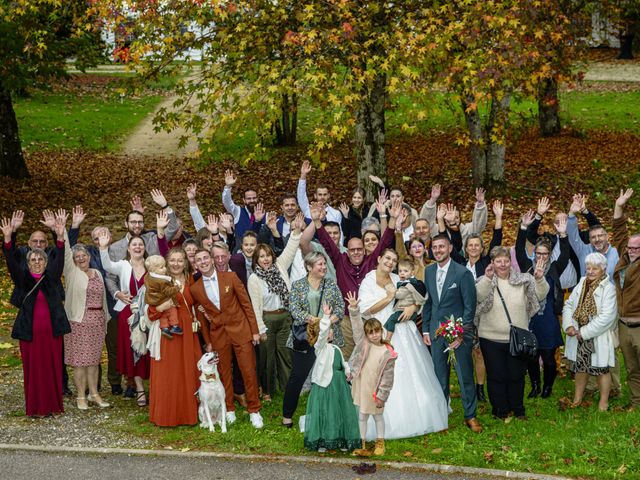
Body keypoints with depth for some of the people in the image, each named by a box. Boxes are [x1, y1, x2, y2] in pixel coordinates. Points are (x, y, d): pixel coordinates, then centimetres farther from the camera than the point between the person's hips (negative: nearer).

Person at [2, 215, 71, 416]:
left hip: (52, 330, 1)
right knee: (33, 369, 1)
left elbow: (59, 259, -6)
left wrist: (60, 237, -22)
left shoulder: (51, 277, 7)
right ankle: (36, 408, 8)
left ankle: (54, 405, 14)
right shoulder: (23, 279, 4)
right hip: (30, 331, -1)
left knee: (53, 368, 5)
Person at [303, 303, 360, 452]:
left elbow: (342, 362, 24)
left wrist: (347, 371, 5)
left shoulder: (335, 348, 17)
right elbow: (322, 332, -27)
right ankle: (322, 442, 6)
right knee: (324, 411, -3)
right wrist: (326, 317, -35)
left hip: (339, 383, 8)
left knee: (341, 410, 10)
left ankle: (341, 440, 21)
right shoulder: (320, 346, -9)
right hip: (325, 383, -8)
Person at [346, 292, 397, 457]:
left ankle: (380, 443, 31)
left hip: (375, 390, -2)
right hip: (360, 386, 2)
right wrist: (353, 308, -27)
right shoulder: (363, 343, -5)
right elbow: (357, 325, -13)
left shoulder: (387, 353, -13)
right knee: (362, 416, 13)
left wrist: (382, 395, -12)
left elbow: (387, 376, -11)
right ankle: (362, 443, 24)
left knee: (378, 416, 15)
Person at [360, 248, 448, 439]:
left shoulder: (398, 280, 11)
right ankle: (384, 426, 0)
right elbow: (366, 310, -10)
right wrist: (389, 298, -10)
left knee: (411, 376, 5)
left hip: (403, 334, 5)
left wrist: (412, 307, -8)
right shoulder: (368, 282, -1)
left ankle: (413, 420, 16)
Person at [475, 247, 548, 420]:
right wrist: (488, 278, -40)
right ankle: (500, 410, 20)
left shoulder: (522, 280, 2)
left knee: (517, 375, 12)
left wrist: (539, 279, -27)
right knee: (496, 376, 7)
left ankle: (518, 409, 27)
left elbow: (540, 295, -7)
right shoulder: (485, 281, -4)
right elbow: (478, 296, -23)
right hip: (492, 339, -2)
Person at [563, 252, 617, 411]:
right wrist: (568, 325, -10)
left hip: (598, 339, -5)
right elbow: (568, 305, 7)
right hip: (579, 338, 6)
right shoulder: (581, 285, 6)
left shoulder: (608, 289, -14)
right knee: (580, 367, 16)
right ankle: (577, 398, 31)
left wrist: (584, 332, -19)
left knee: (601, 369, 6)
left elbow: (607, 317, -21)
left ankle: (603, 401, 21)